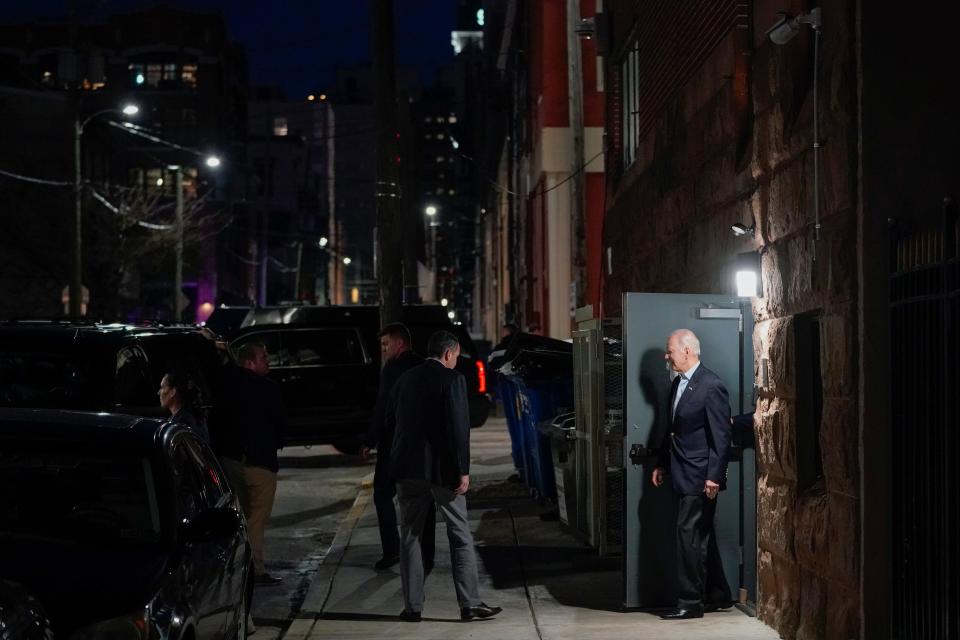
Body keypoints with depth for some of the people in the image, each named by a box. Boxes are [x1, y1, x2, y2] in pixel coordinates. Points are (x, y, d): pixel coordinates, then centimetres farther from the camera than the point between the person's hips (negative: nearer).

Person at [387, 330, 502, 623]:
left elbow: (389, 421, 12)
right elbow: (458, 427, -14)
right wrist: (463, 471, -12)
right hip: (442, 468, -4)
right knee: (461, 536, 4)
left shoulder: (405, 379, 8)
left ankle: (412, 606, 9)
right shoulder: (452, 379, -8)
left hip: (408, 467, 4)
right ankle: (470, 603, 4)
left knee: (410, 536, 10)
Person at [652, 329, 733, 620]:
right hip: (685, 475, 9)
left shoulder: (711, 386, -15)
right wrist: (662, 464, 18)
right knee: (701, 536, 15)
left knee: (689, 533, -8)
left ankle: (690, 602, -2)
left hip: (700, 476, -9)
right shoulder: (678, 383, 12)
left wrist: (714, 477, -20)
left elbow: (721, 436, -17)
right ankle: (717, 596, 25)